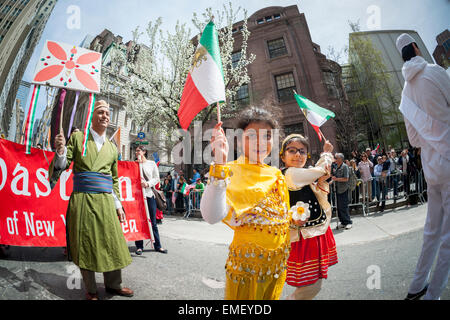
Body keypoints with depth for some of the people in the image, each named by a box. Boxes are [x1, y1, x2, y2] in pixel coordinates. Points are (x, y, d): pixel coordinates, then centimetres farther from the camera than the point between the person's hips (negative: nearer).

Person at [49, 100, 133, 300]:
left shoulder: (112, 148, 16)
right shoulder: (77, 137, 7)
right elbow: (64, 165, 5)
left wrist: (118, 205, 15)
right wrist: (60, 151, -17)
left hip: (105, 201, 3)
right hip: (82, 200, -3)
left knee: (112, 242, 4)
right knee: (85, 244, 3)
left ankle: (113, 284, 23)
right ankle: (91, 290, 19)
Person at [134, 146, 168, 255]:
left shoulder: (151, 163, 9)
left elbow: (156, 178, 4)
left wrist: (148, 183, -12)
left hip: (149, 194, 0)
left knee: (153, 221, 4)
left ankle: (157, 245, 12)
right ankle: (139, 246, 12)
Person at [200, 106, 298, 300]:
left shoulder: (276, 174, 4)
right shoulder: (232, 172, -18)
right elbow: (212, 216, -37)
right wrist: (219, 163, -44)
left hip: (278, 263, 6)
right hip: (247, 266, -6)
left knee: (271, 297, 23)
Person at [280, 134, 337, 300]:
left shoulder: (306, 179, 10)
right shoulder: (289, 173, -18)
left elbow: (323, 206, 10)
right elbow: (319, 170, -16)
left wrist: (321, 182, -6)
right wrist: (327, 153, 4)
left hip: (317, 234, 9)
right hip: (304, 238, -9)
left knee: (313, 286, 20)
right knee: (311, 288, -5)